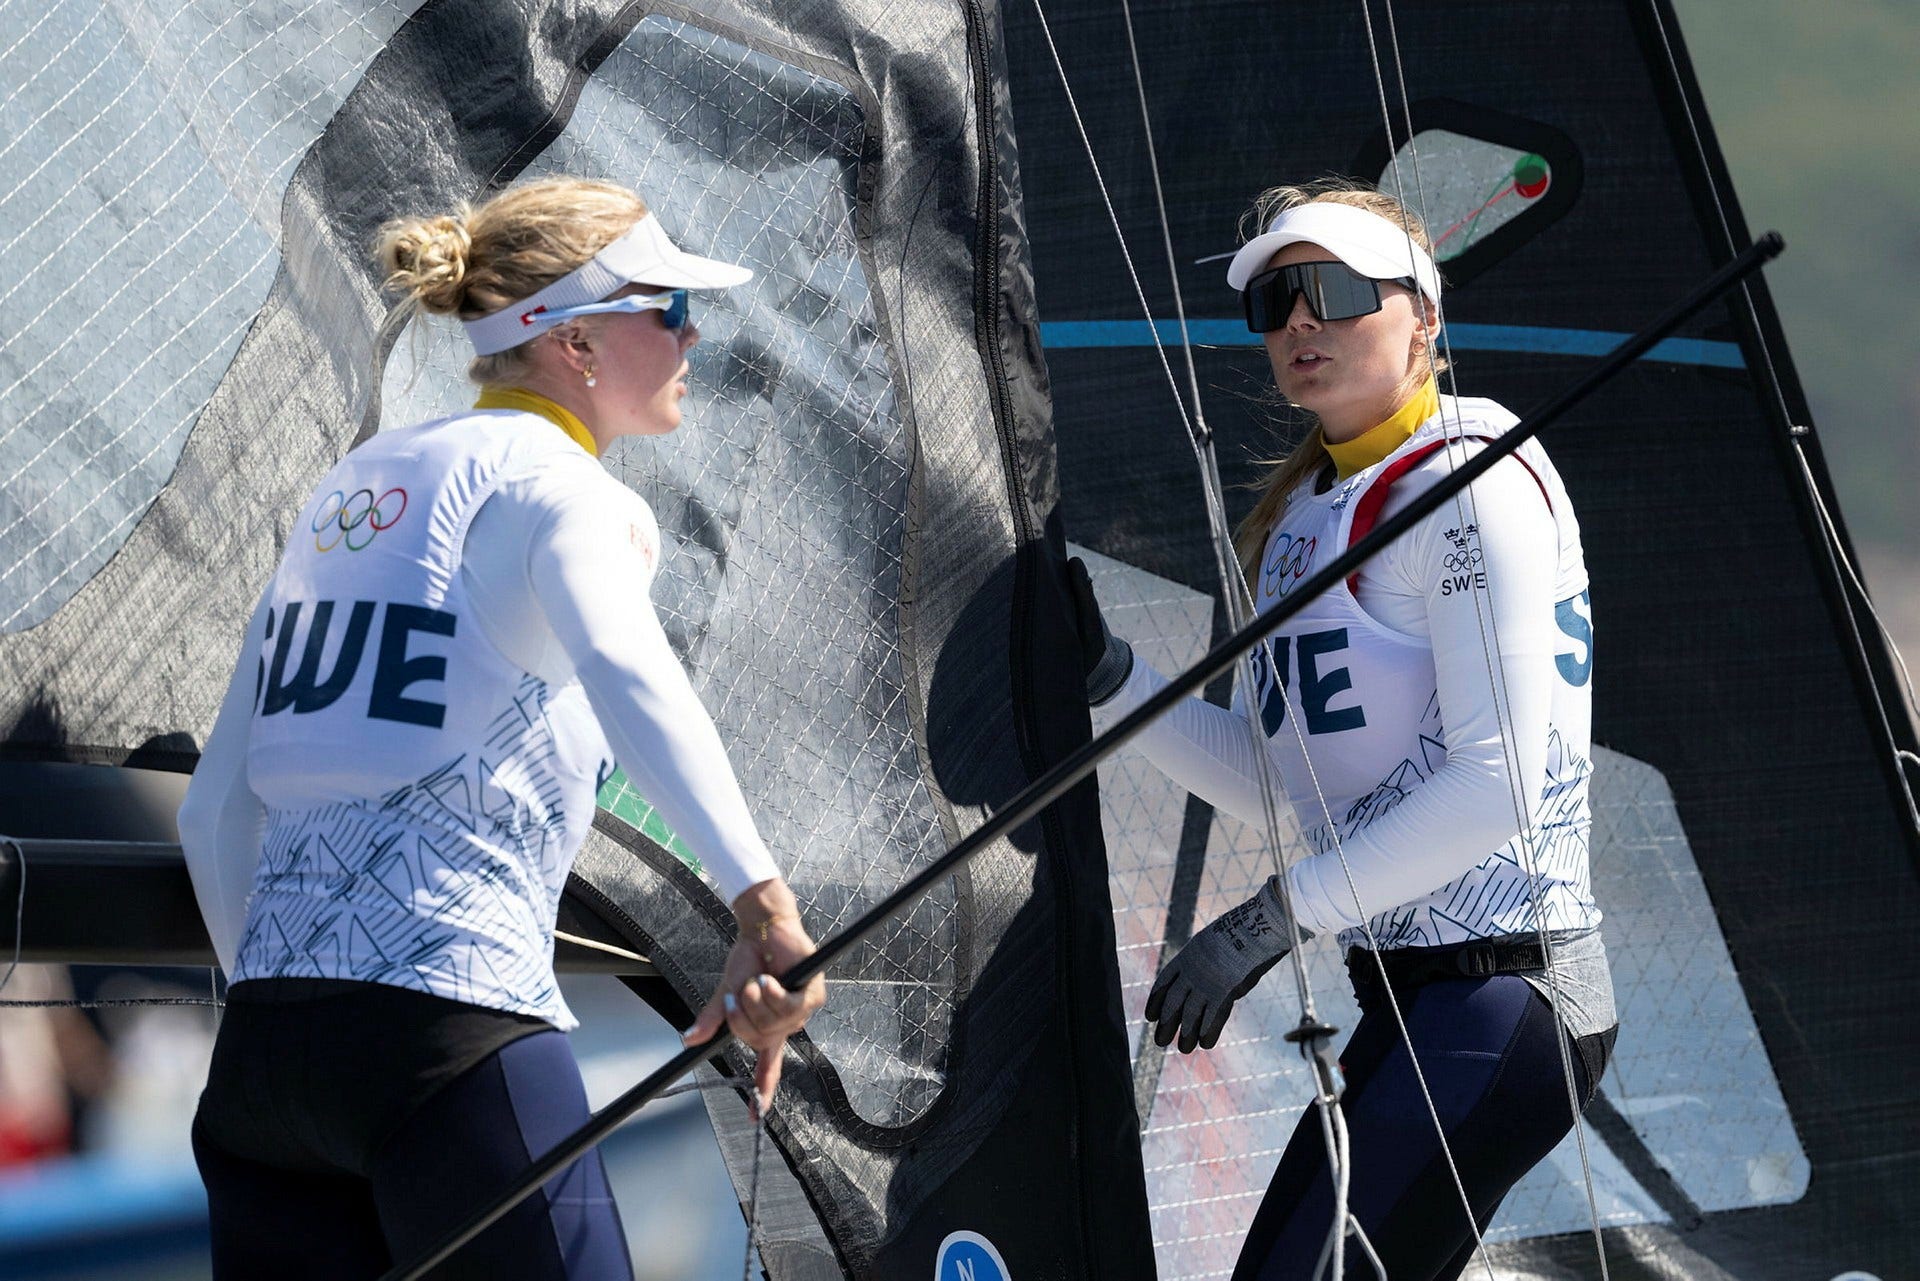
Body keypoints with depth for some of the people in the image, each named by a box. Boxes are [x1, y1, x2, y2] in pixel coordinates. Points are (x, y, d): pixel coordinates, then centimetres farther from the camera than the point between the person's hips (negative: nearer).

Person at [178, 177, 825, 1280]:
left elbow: (217, 811, 19)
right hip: (450, 1022, -8)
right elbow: (627, 674, -26)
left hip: (263, 1036, 8)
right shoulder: (554, 485, -3)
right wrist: (763, 899, -38)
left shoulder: (349, 490, 19)